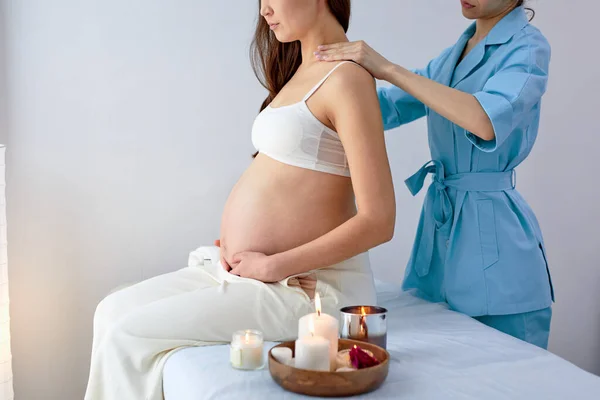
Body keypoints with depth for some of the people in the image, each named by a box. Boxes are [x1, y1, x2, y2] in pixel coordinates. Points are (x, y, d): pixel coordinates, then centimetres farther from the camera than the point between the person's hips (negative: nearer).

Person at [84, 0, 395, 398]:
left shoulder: (346, 78, -15)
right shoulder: (303, 70, 13)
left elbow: (378, 221, -21)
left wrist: (271, 266, -17)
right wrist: (233, 244, 5)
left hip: (304, 285, -9)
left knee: (127, 337, -10)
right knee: (113, 311, 5)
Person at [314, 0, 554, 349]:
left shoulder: (528, 45, -8)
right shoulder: (454, 52, 14)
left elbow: (487, 121, -27)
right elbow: (388, 106, 17)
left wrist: (388, 68, -26)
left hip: (490, 227, -7)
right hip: (440, 215, 7)